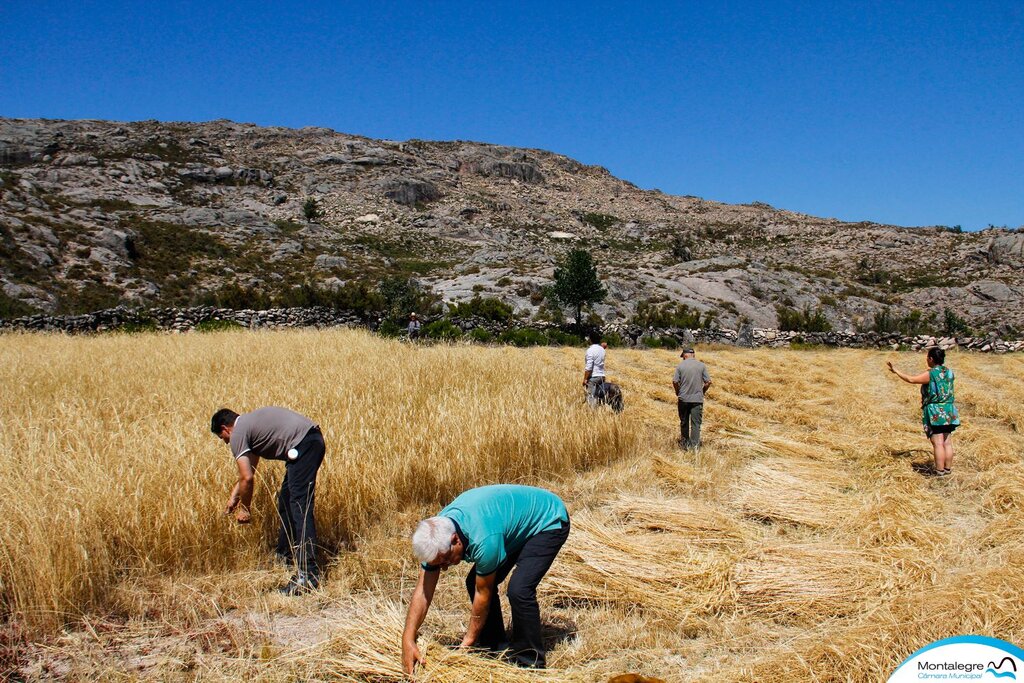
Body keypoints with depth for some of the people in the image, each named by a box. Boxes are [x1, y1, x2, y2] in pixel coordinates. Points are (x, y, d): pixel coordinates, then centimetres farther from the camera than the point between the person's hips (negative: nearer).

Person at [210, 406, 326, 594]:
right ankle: (285, 554, 34)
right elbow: (249, 470, 37)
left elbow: (247, 478, -5)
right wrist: (233, 497, 43)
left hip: (302, 445, -10)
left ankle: (308, 573, -17)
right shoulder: (250, 422, 28)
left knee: (300, 506, -12)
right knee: (285, 500, 22)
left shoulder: (238, 434, -1)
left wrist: (243, 508, 10)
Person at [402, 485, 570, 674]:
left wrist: (468, 641, -12)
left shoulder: (483, 539, -39)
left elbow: (483, 594, -25)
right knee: (475, 583, 1)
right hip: (517, 523, 8)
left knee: (518, 590, -23)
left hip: (548, 522, -8)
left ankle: (530, 662, -4)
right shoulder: (436, 534, -16)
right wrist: (407, 640, -18)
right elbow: (423, 590, -12)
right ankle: (495, 650, 18)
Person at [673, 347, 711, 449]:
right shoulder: (701, 365, -1)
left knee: (684, 422, 14)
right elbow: (708, 382, -2)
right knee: (696, 423, 1)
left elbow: (675, 381, -7)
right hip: (697, 399, 0)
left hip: (683, 399, 0)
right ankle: (695, 445, -5)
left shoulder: (680, 365, -4)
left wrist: (678, 393, 9)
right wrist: (702, 392, 13)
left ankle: (685, 443, 27)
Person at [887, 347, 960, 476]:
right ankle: (948, 468, 17)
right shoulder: (949, 372, 8)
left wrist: (895, 371, 0)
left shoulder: (930, 374, -14)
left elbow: (911, 379, -12)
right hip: (949, 411, 7)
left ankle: (940, 471, -2)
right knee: (947, 442, 11)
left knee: (937, 443, -4)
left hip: (935, 413, -7)